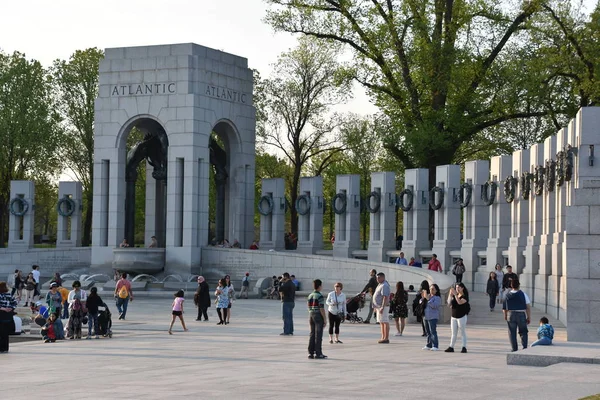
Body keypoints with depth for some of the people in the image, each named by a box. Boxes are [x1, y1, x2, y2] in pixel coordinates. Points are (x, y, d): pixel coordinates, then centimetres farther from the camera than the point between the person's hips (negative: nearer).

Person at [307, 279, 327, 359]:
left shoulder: (310, 296, 10)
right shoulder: (320, 296, -14)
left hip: (311, 316, 7)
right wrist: (325, 320, -12)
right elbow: (321, 309, -17)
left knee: (312, 334, 10)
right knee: (318, 335, -4)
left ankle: (310, 353, 10)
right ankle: (318, 353, -3)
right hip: (318, 316, -7)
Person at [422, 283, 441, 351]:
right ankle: (429, 345, 19)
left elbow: (434, 305, -21)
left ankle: (435, 346, -14)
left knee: (433, 332, -13)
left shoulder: (437, 298, -5)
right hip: (426, 317, 8)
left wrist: (428, 298, -23)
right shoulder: (428, 296, 16)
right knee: (428, 332, 12)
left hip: (433, 317, -8)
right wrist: (423, 297, -1)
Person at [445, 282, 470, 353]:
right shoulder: (454, 296, 9)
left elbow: (460, 302, -27)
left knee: (463, 333, -1)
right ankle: (451, 347, 11)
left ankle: (464, 347, 1)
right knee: (454, 333, 9)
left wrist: (455, 294, -28)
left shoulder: (465, 296, -8)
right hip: (453, 317, 6)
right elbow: (449, 304, 1)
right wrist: (450, 295, -8)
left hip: (462, 317, -6)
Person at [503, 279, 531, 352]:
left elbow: (504, 309, 6)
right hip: (521, 315, -1)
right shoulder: (523, 294, -3)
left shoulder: (507, 295, 2)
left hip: (511, 315, 1)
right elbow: (528, 307, -4)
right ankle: (525, 347, 0)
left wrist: (505, 317, 21)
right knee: (523, 332, 12)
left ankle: (514, 349, 7)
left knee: (512, 333, 9)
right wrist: (529, 317, 2)